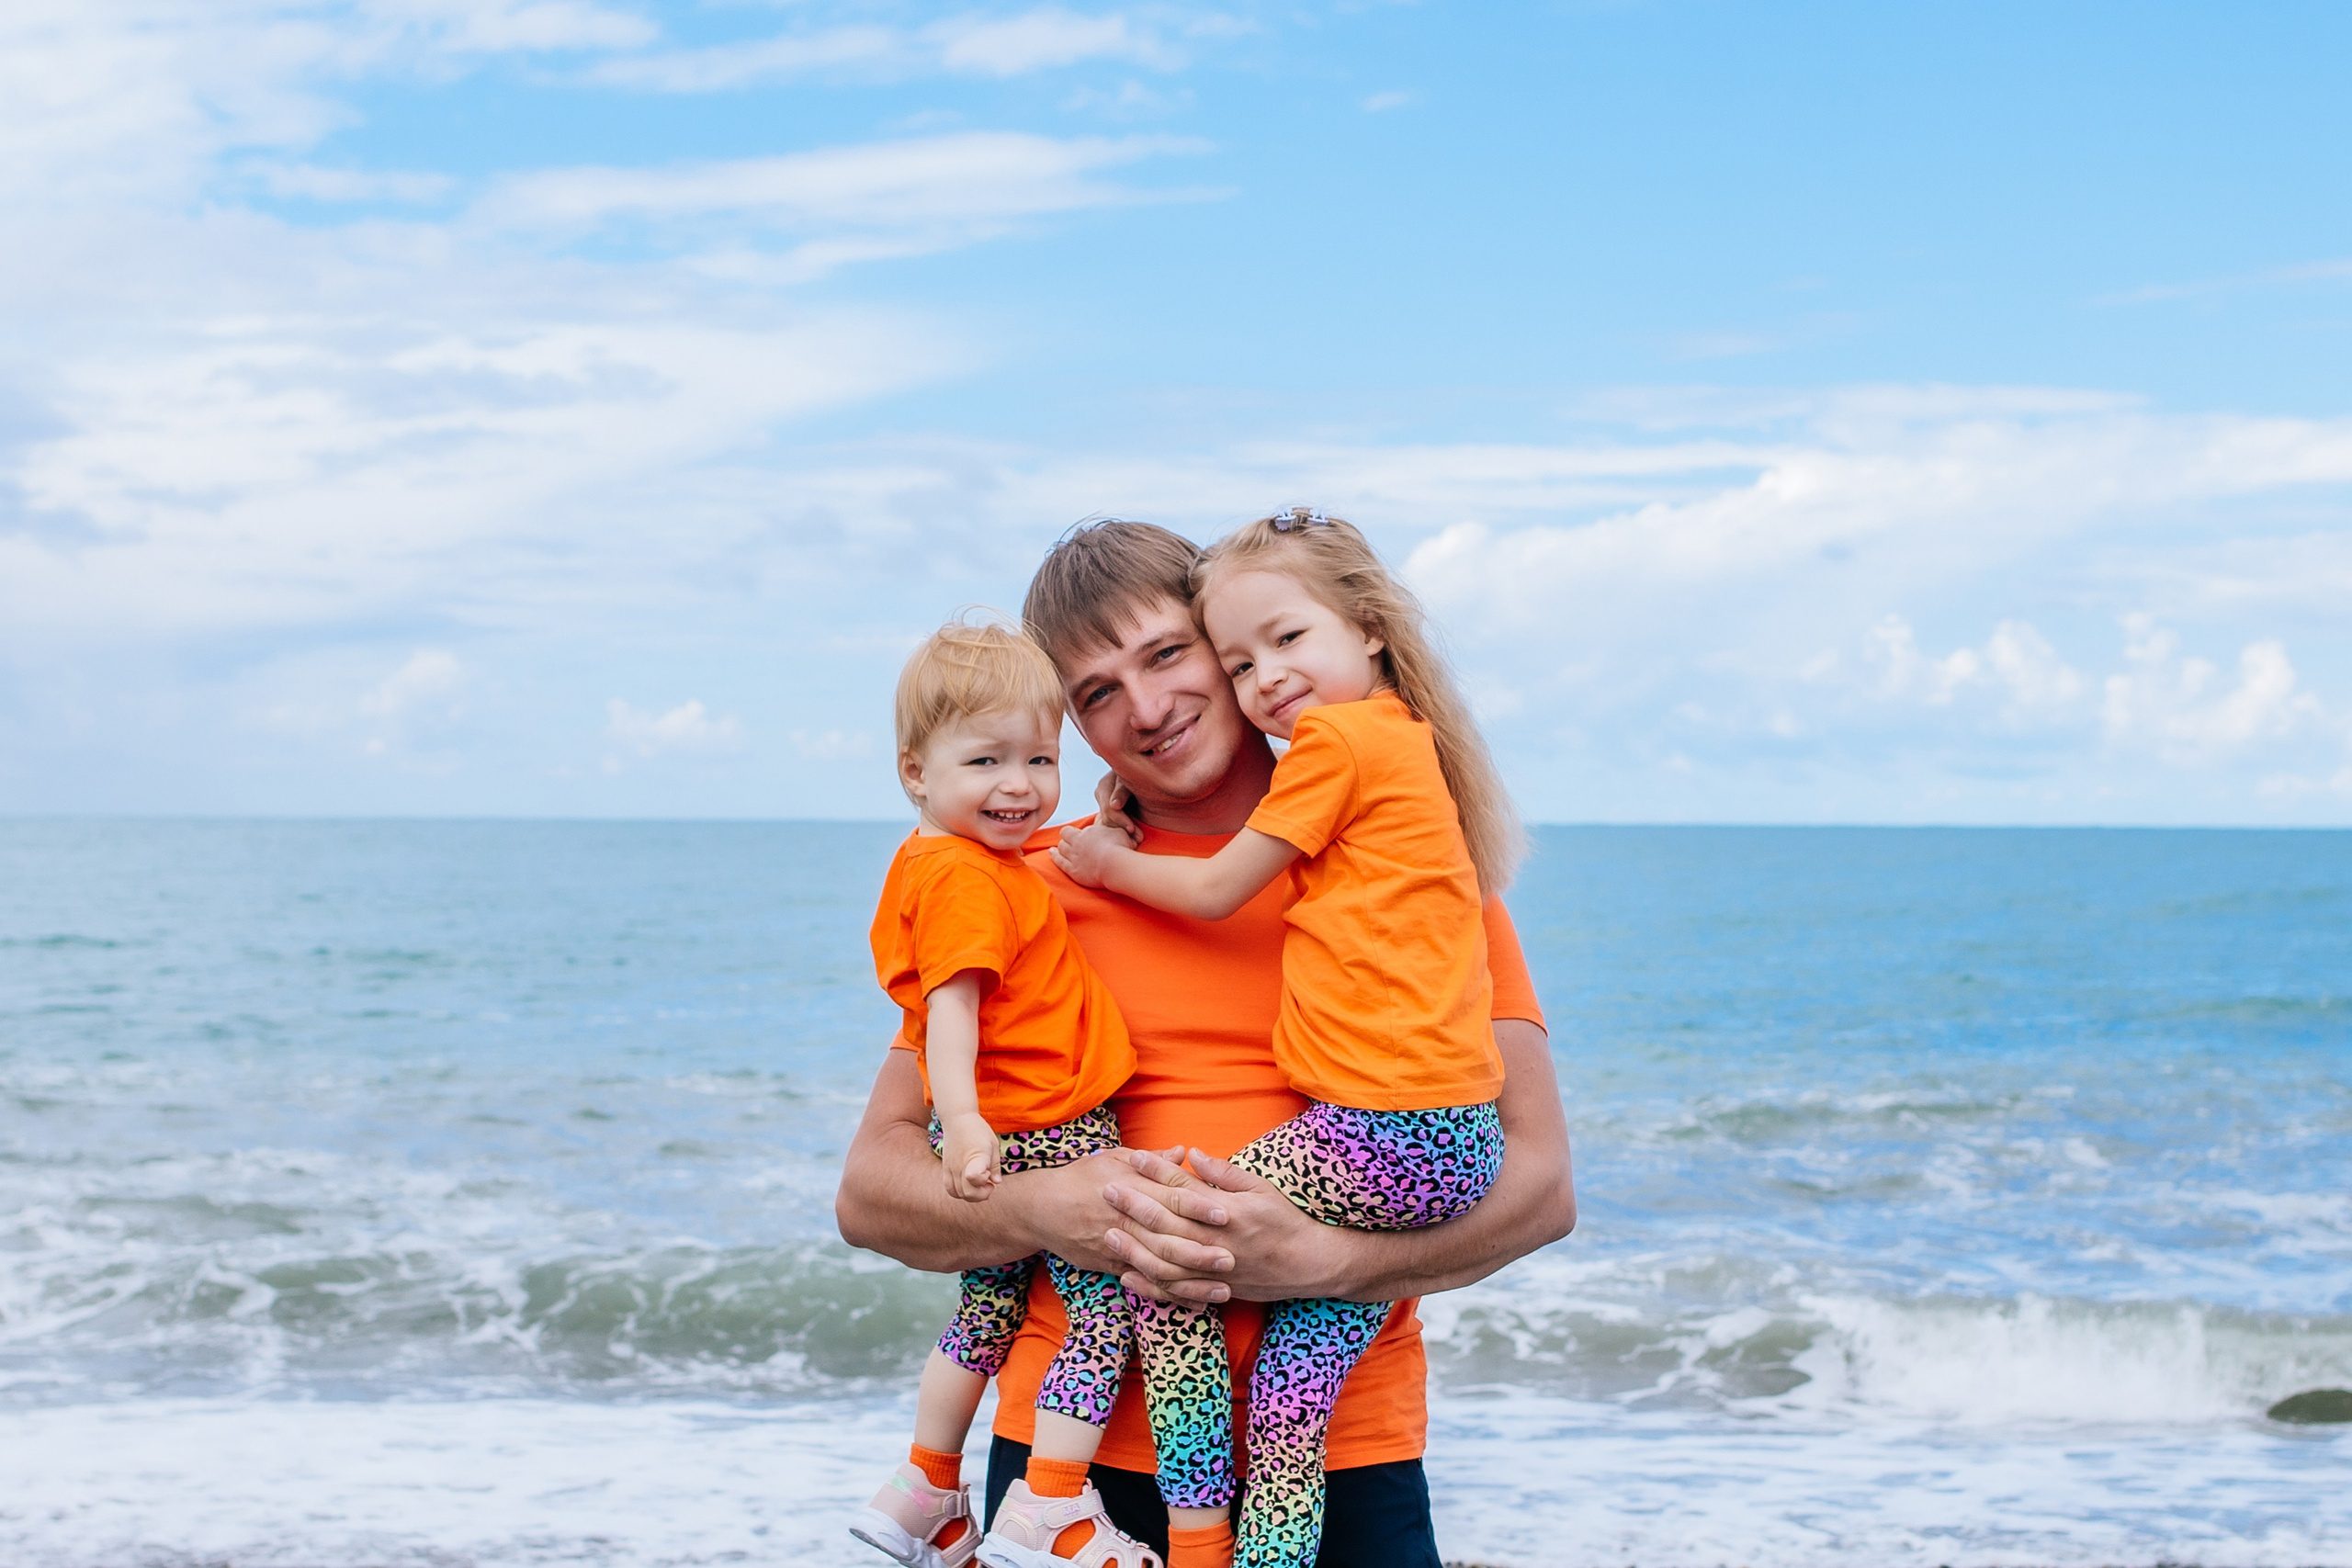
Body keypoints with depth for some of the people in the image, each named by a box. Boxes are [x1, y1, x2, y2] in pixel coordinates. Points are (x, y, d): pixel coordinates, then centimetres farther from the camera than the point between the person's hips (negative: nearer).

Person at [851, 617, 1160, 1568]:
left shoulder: (954, 862, 13)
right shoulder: (966, 880, -18)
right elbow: (949, 1005, -27)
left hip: (1005, 1137, 11)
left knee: (989, 1311, 22)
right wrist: (964, 1117, -38)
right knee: (1111, 1302, -7)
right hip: (1042, 1138, -11)